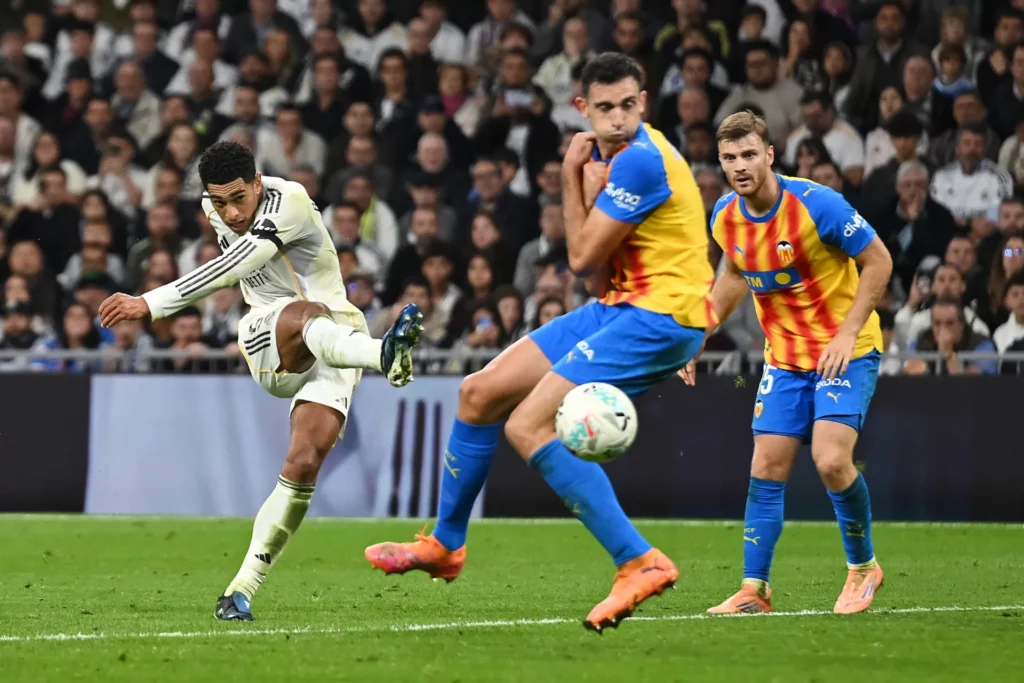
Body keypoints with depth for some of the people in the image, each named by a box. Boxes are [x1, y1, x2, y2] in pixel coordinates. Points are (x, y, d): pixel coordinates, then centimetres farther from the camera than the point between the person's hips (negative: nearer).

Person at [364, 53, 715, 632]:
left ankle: (640, 562, -20)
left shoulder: (641, 159, -21)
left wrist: (573, 180, -6)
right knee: (480, 394, 13)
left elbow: (583, 258, -16)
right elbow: (599, 274, 4)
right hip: (620, 306, 10)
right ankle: (445, 545, 30)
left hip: (661, 317, -10)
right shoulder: (606, 151, 9)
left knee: (529, 426, -20)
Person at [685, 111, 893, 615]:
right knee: (766, 470, -1)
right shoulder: (726, 217, -3)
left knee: (831, 460, -20)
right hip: (784, 357, 6)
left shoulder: (816, 204, -21)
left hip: (846, 350, -6)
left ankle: (863, 566, 3)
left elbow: (878, 261, -13)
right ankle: (754, 589, 7)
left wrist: (847, 333, -19)